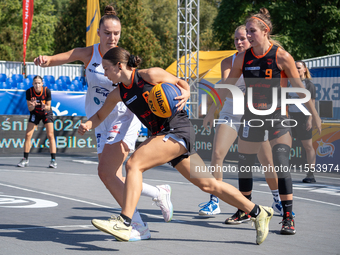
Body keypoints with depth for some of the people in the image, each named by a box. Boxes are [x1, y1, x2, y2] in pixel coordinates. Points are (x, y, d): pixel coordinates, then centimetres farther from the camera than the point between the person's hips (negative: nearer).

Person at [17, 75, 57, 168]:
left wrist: (45, 107, -40)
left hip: (46, 113, -1)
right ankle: (25, 159, 4)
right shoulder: (29, 92, -23)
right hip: (35, 113, 2)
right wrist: (32, 106, -39)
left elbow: (48, 107, -18)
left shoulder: (47, 91, -26)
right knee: (28, 135, -6)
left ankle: (53, 160, -8)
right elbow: (29, 108, -16)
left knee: (50, 135, -12)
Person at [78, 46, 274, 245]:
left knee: (133, 164, -21)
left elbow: (180, 83, 6)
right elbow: (100, 116, 22)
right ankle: (259, 213, 18)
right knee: (208, 184, 8)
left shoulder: (150, 75, -8)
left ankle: (124, 223, -26)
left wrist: (185, 95, -15)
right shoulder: (118, 94, 11)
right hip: (164, 135, 8)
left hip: (179, 130, -8)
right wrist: (88, 125, 1)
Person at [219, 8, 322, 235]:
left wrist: (314, 115, -6)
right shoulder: (243, 58, -2)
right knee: (244, 165, 9)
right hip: (252, 117, 4)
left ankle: (288, 218, -10)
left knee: (282, 164, -16)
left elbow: (299, 87, -7)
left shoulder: (281, 57, -13)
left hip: (278, 116, -4)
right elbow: (227, 86, 10)